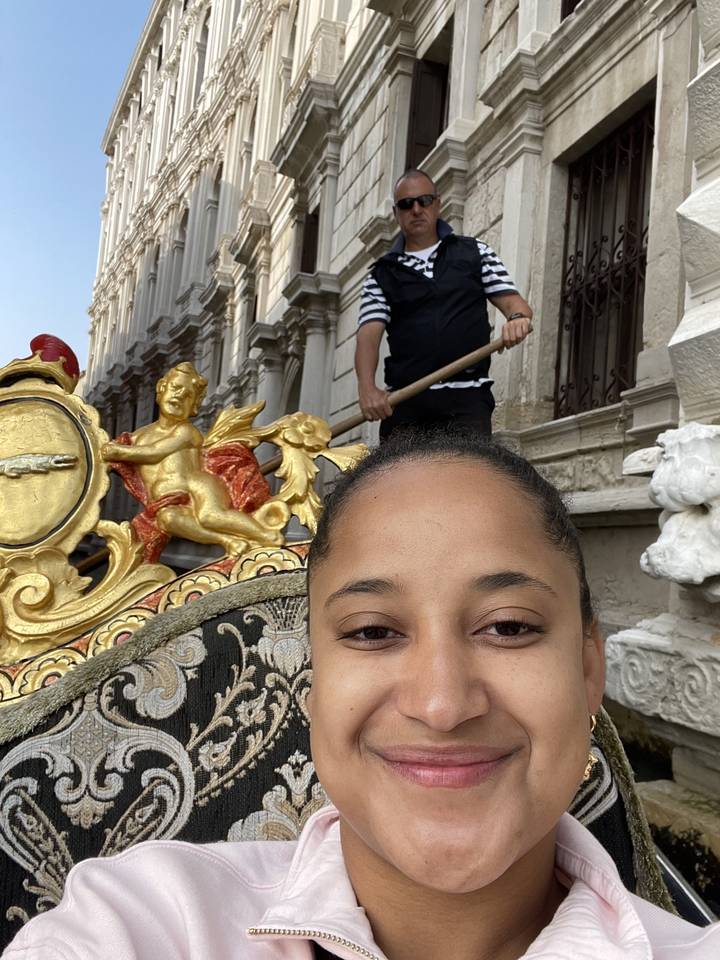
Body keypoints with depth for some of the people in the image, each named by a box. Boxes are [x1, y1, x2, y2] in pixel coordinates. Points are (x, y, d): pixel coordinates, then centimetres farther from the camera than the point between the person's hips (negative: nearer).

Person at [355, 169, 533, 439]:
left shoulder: (474, 252, 17)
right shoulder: (382, 274, 14)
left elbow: (511, 300, 11)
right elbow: (369, 334, 0)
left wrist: (519, 316, -16)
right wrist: (367, 388, -20)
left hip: (467, 395, 0)